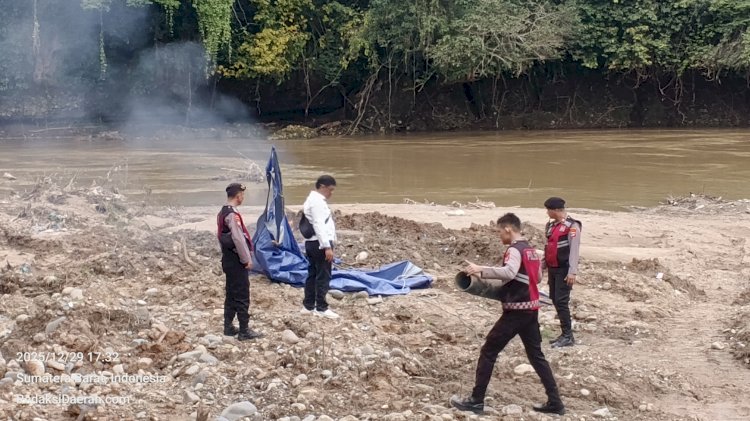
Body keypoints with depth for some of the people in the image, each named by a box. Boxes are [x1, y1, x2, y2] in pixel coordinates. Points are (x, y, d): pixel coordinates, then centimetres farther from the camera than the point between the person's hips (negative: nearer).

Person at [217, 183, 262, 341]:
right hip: (236, 261, -10)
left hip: (228, 259, 10)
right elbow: (238, 239, -23)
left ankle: (228, 327, 20)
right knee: (242, 296, -5)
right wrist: (247, 259, -15)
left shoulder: (222, 213, 11)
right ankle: (244, 331, -1)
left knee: (231, 294, 15)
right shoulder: (233, 215, -20)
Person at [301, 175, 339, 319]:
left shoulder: (313, 200, 18)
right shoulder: (317, 201, -16)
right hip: (320, 244, -10)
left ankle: (308, 306, 18)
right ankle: (321, 308, 0)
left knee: (313, 274, 13)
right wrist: (327, 246, -26)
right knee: (323, 276, -4)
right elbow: (319, 226, -23)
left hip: (312, 243, 10)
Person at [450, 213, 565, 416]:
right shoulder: (531, 250, 14)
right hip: (531, 309, 9)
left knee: (488, 352, 0)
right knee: (536, 355, 15)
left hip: (516, 310, -9)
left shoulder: (514, 250, -14)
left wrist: (481, 271, -34)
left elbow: (508, 272, -34)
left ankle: (476, 400, 2)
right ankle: (555, 402, 13)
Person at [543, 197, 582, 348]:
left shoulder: (572, 226, -13)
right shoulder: (550, 225, 12)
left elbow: (574, 250, -17)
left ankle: (568, 336, -4)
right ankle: (565, 334, 19)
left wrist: (572, 272, -21)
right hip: (552, 269, 8)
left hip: (563, 270, -8)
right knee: (554, 300, 11)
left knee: (561, 301, -10)